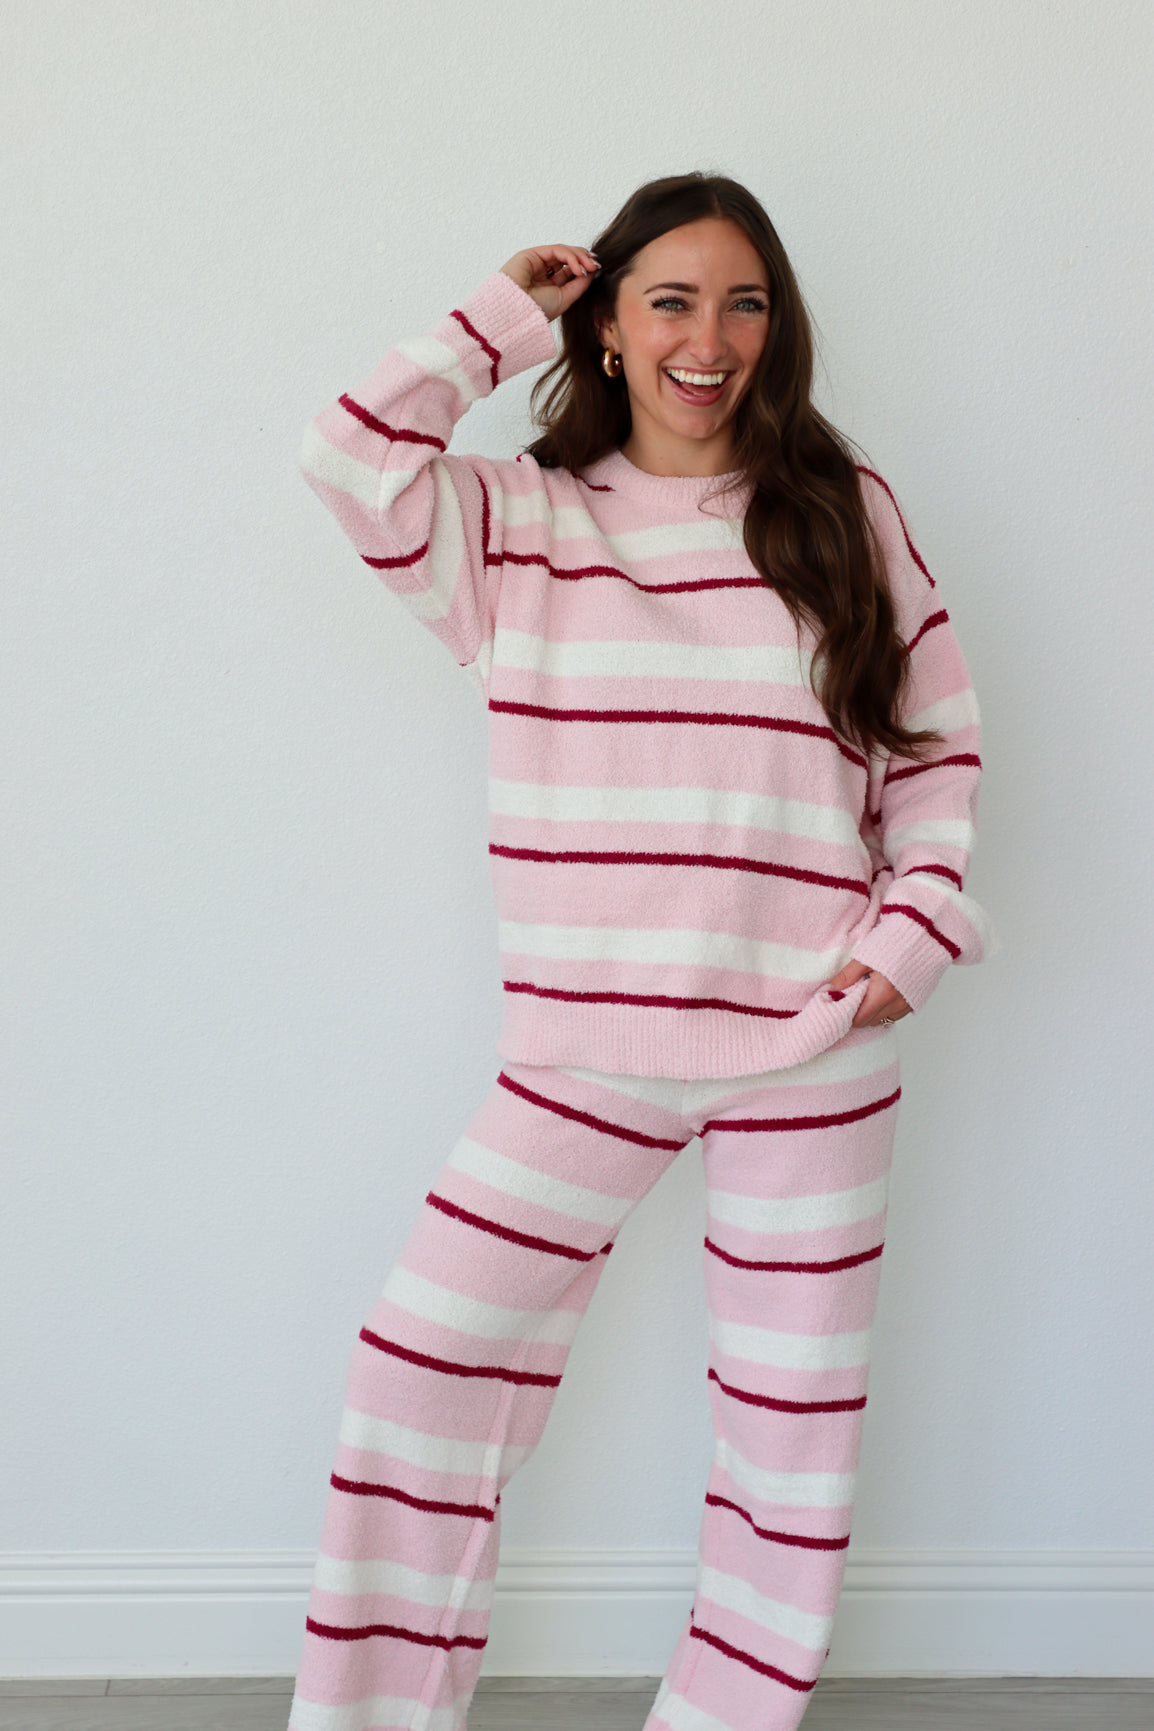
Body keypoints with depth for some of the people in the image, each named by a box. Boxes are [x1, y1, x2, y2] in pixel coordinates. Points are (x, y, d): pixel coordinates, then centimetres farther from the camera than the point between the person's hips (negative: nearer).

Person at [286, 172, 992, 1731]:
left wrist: (917, 929, -7)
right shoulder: (517, 522, 6)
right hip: (581, 1047, 1)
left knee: (792, 1415, 10)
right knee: (419, 1369, 1)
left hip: (809, 1049, 0)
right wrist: (502, 319, 1)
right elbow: (355, 460, -11)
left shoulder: (846, 511, 4)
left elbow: (937, 749, 6)